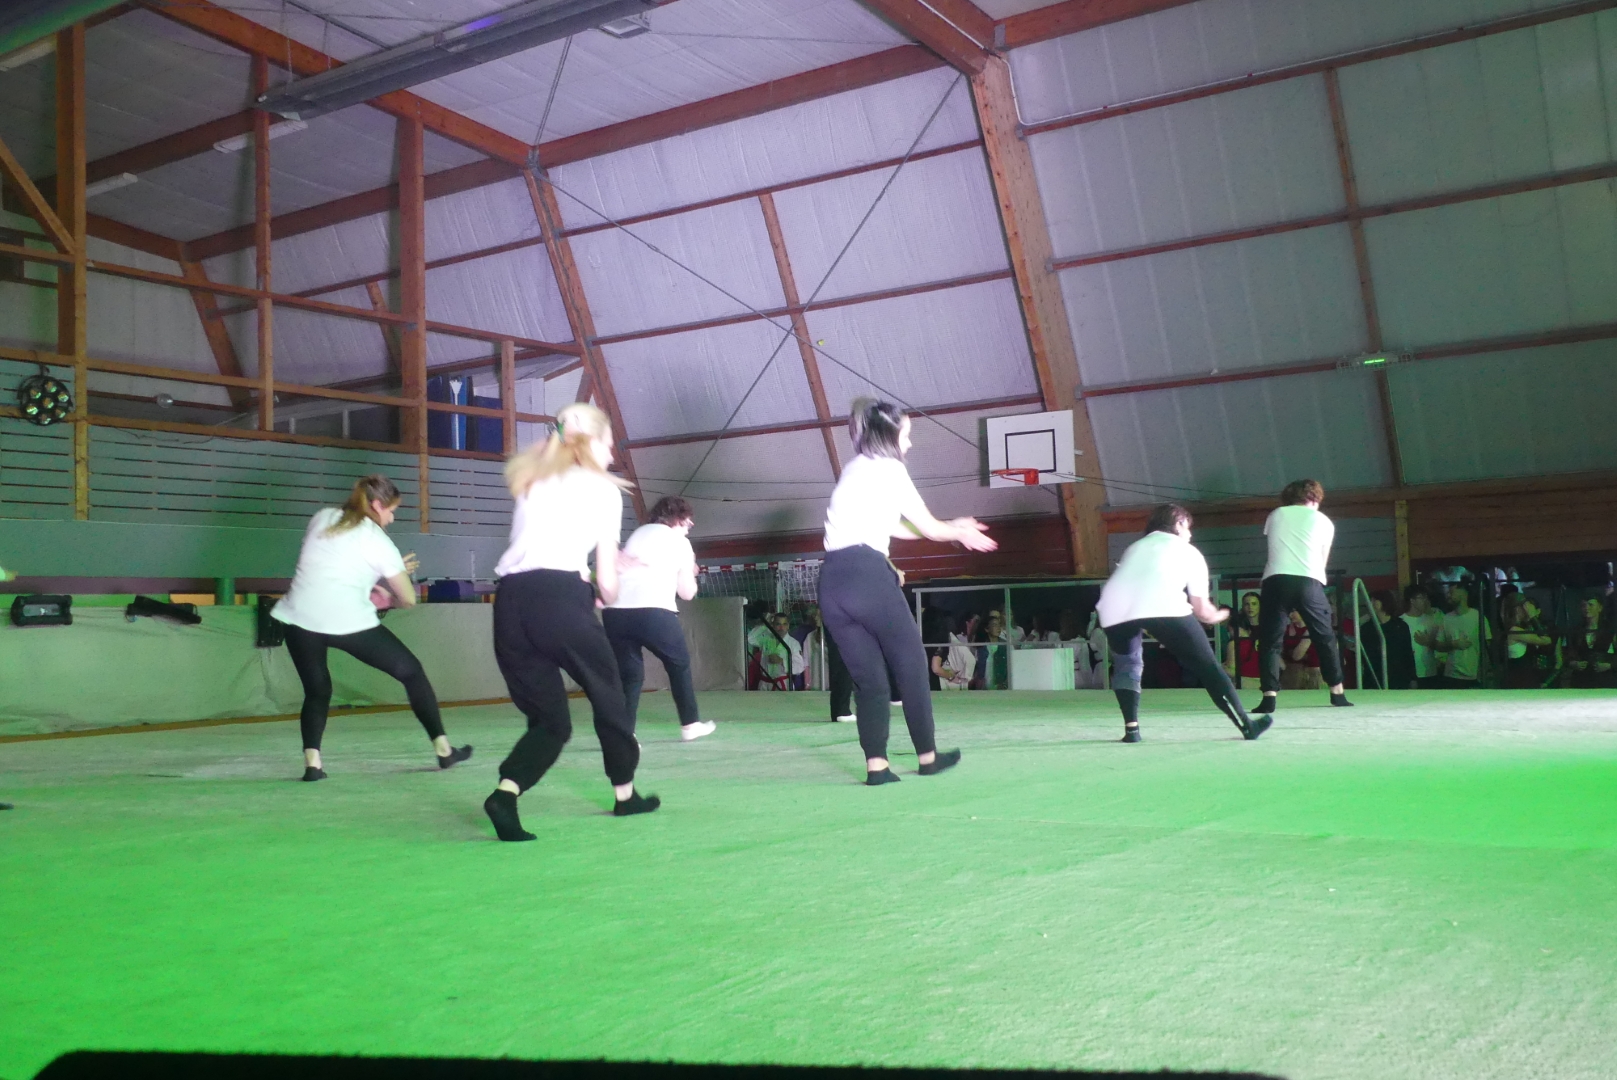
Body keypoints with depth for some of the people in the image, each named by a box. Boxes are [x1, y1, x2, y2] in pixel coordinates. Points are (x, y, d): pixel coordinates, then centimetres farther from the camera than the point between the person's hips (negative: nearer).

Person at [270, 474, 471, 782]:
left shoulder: (321, 518, 17)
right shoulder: (377, 539, 6)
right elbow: (409, 598, 9)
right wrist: (387, 599, 31)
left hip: (300, 618, 4)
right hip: (349, 622, -4)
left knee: (316, 691, 21)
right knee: (411, 671, 15)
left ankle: (312, 763, -1)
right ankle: (443, 748, 19)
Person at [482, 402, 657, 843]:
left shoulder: (532, 480, 24)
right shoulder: (603, 489, 9)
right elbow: (606, 581, 8)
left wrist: (613, 556, 28)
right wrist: (607, 595, 31)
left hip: (509, 603, 5)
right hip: (561, 598, -5)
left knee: (550, 720, 12)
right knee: (607, 695, 19)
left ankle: (506, 793, -13)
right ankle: (625, 793, 32)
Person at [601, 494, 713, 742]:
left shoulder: (637, 533, 26)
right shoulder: (680, 542, 15)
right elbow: (687, 592, 18)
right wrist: (690, 572, 35)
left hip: (615, 611, 3)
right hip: (654, 611, -3)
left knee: (628, 674, 13)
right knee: (679, 664, 19)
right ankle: (690, 724, 28)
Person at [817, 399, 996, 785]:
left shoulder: (855, 470, 25)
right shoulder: (889, 469, 2)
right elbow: (930, 529, 9)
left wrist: (953, 529, 35)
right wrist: (962, 532, 30)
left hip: (832, 581, 7)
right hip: (867, 574, -7)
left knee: (869, 677, 11)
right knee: (911, 664, 9)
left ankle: (876, 765, 4)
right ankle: (928, 756, 17)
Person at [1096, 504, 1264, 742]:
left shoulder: (1135, 547, 38)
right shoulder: (1188, 551, 28)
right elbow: (1202, 612, 26)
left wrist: (1152, 630, 52)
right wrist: (1220, 615, 48)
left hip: (1114, 609, 3)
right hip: (1164, 606, -3)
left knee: (1126, 666, 26)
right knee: (1207, 666, 12)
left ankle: (1131, 729, 12)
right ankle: (1246, 724, 15)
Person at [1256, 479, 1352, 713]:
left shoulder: (1275, 515, 19)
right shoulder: (1323, 521, 17)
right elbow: (1322, 560, 20)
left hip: (1276, 580, 0)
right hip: (1309, 582, 0)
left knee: (1271, 640, 3)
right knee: (1326, 637, 17)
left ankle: (1270, 696, -9)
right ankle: (1337, 691, 21)